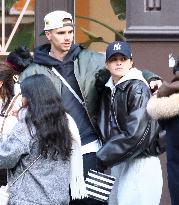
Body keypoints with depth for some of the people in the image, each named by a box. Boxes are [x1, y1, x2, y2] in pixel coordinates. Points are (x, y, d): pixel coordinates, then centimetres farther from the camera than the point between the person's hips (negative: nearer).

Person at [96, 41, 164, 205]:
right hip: (118, 164, 8)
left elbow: (137, 134, -19)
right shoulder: (108, 91, 11)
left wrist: (103, 158, -17)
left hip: (140, 164, -8)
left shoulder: (138, 89, -12)